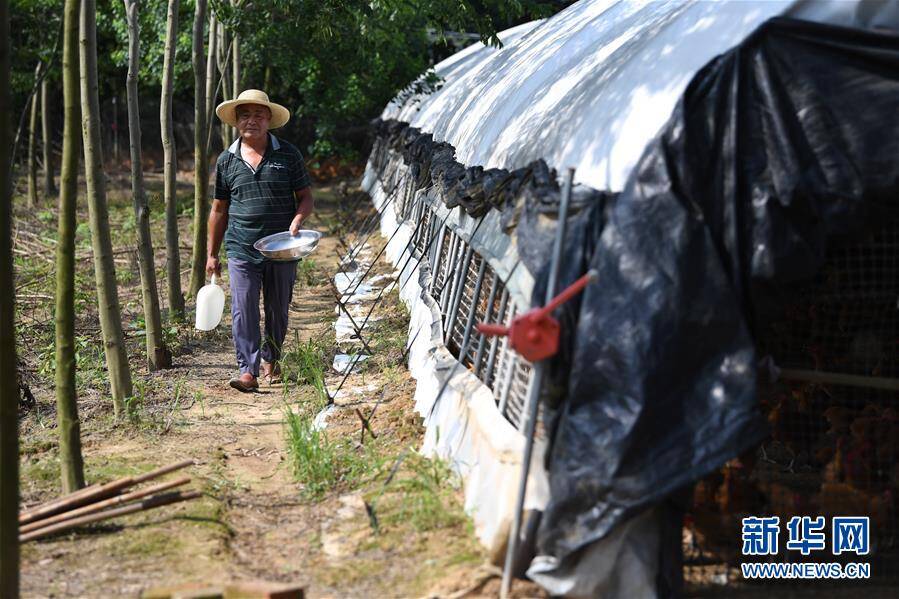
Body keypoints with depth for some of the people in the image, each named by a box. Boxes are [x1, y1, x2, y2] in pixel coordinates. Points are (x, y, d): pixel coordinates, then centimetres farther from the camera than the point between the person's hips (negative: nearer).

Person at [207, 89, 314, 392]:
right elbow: (219, 209, 12)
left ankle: (270, 359, 34)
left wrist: (298, 219, -16)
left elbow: (305, 197, 6)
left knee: (278, 310, 12)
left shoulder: (288, 155, 2)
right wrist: (212, 254, 12)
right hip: (241, 250, 0)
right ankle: (248, 370, -9)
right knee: (243, 310, -10)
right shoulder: (227, 160, 6)